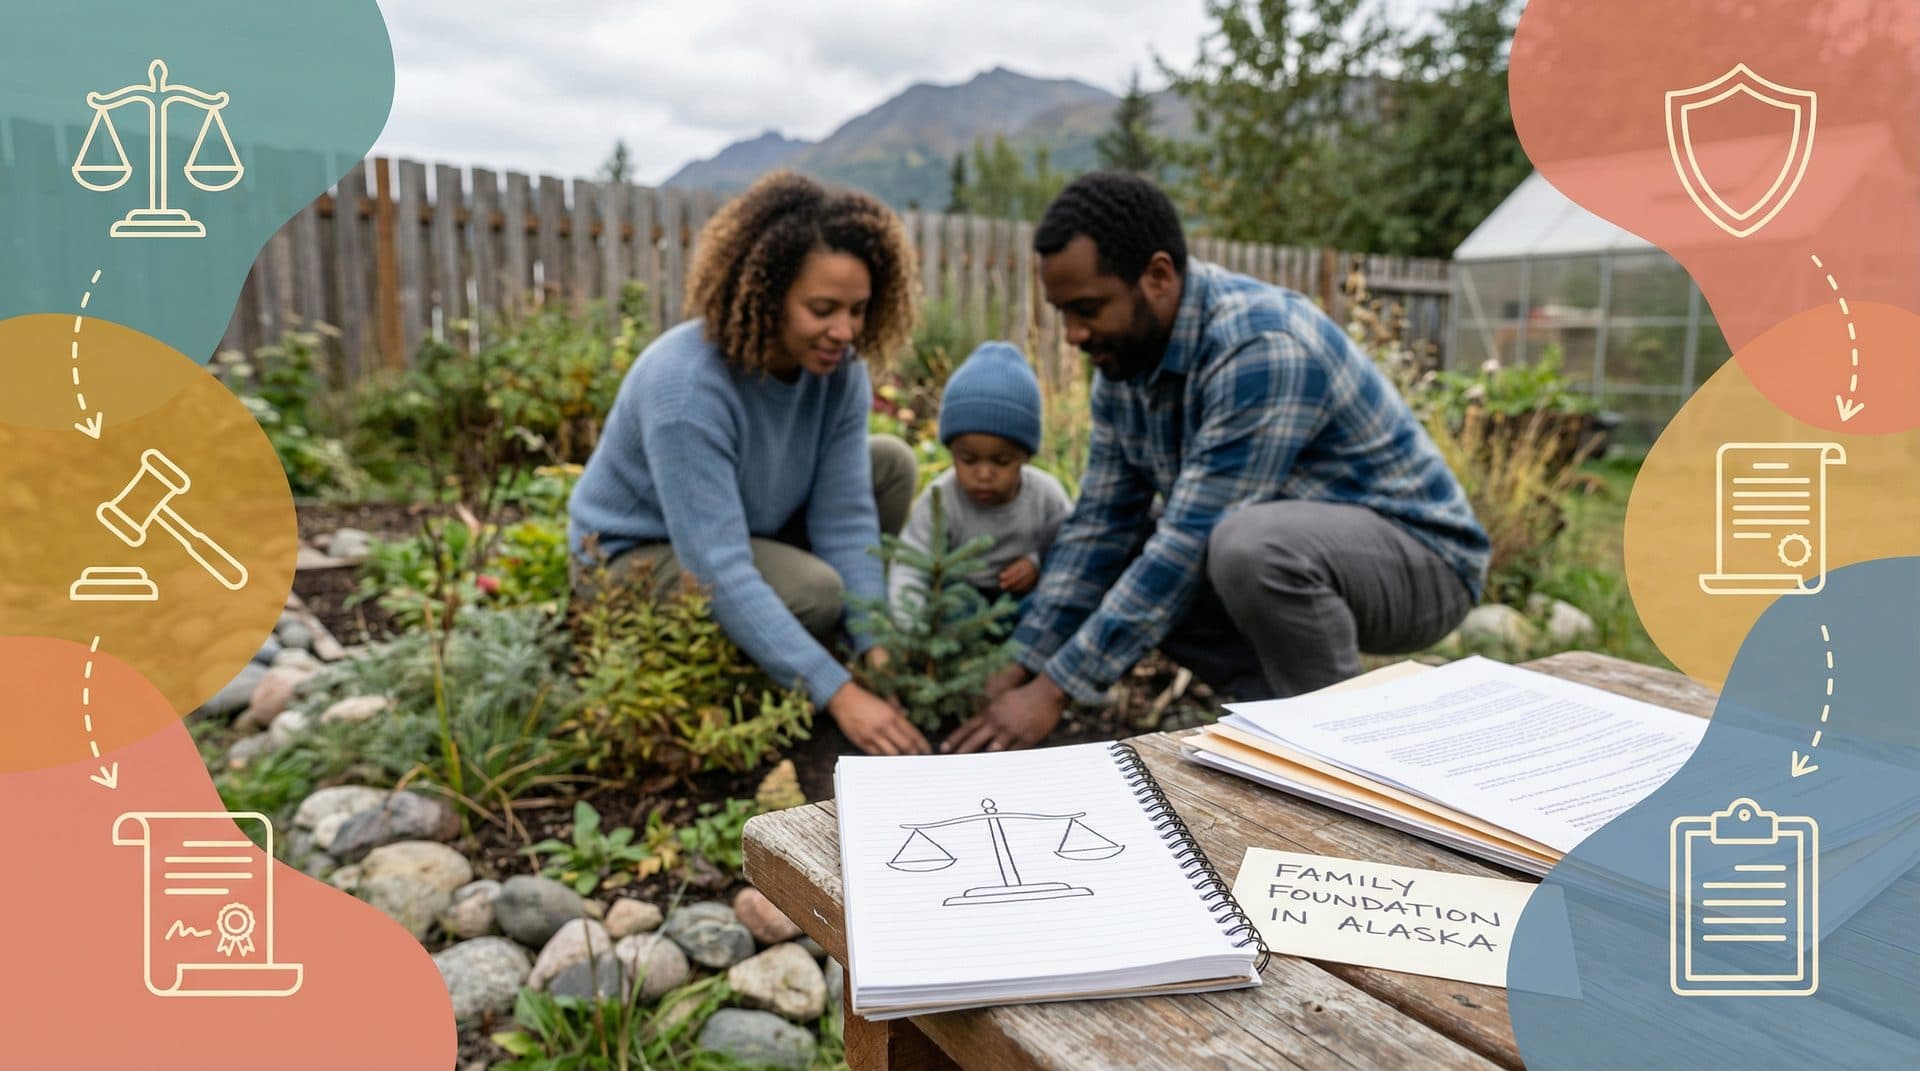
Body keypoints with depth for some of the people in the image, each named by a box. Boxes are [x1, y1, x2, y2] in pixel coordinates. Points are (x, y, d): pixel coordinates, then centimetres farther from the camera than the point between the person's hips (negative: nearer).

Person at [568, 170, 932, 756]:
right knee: (817, 592, -30)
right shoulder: (687, 387, -35)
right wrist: (837, 693, -40)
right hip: (636, 556, -7)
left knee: (890, 464, -7)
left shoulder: (836, 364, -17)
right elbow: (720, 573, -37)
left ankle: (849, 640, 4)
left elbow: (844, 515, -16)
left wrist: (877, 647, -26)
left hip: (752, 525, 7)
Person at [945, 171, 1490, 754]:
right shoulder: (1125, 355, -3)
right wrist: (1025, 668, -6)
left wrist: (1057, 689, -28)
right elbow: (1101, 524, 0)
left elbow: (1193, 542, -31)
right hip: (1284, 552, 8)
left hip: (1419, 555, -8)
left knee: (1252, 545, -37)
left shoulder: (1261, 348, -29)